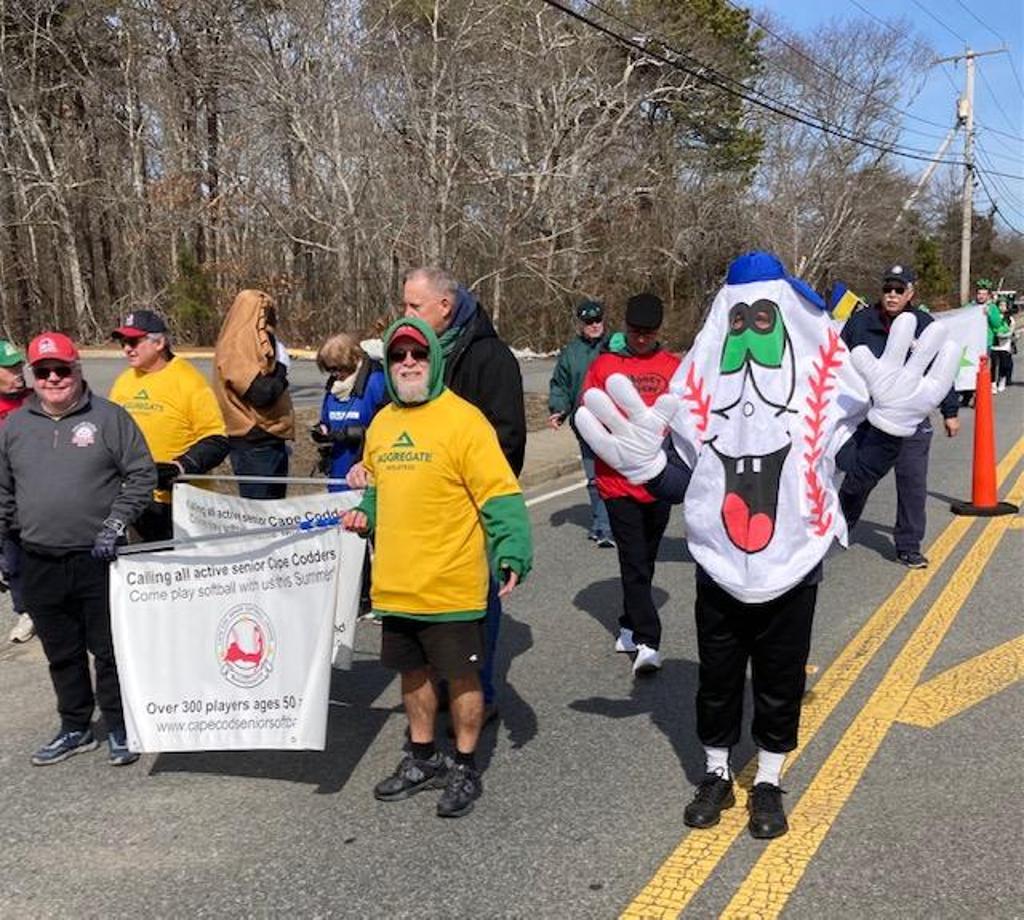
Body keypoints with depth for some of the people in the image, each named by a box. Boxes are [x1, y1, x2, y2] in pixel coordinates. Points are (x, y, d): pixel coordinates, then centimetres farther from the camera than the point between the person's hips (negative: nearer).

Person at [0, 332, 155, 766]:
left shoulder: (109, 417, -3)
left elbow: (142, 475, -3)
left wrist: (115, 524, -10)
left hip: (99, 560, -4)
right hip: (40, 564, 4)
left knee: (110, 649, 5)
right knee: (61, 653, 15)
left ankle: (119, 728, 21)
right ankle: (75, 728, 30)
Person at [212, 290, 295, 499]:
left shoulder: (255, 343, 15)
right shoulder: (237, 348, -15)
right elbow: (261, 393, -23)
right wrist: (280, 370, -8)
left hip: (269, 440, 10)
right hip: (255, 444, -10)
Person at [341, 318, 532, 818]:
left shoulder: (463, 419, -12)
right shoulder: (382, 423, 9)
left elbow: (501, 495, -16)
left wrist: (513, 552, -26)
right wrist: (365, 515, 3)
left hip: (452, 584, -6)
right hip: (396, 584, 7)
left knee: (461, 676, 7)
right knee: (412, 671, 19)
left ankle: (465, 769, 25)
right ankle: (423, 758, 38)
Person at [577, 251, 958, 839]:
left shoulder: (823, 379, -7)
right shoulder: (699, 385, -3)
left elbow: (859, 469, -7)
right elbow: (679, 484, 2)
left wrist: (889, 424, -21)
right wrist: (646, 463, -15)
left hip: (792, 573, -1)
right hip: (718, 573, 1)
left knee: (780, 682, 15)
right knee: (717, 679, 16)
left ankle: (769, 784, 35)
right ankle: (717, 775, 37)